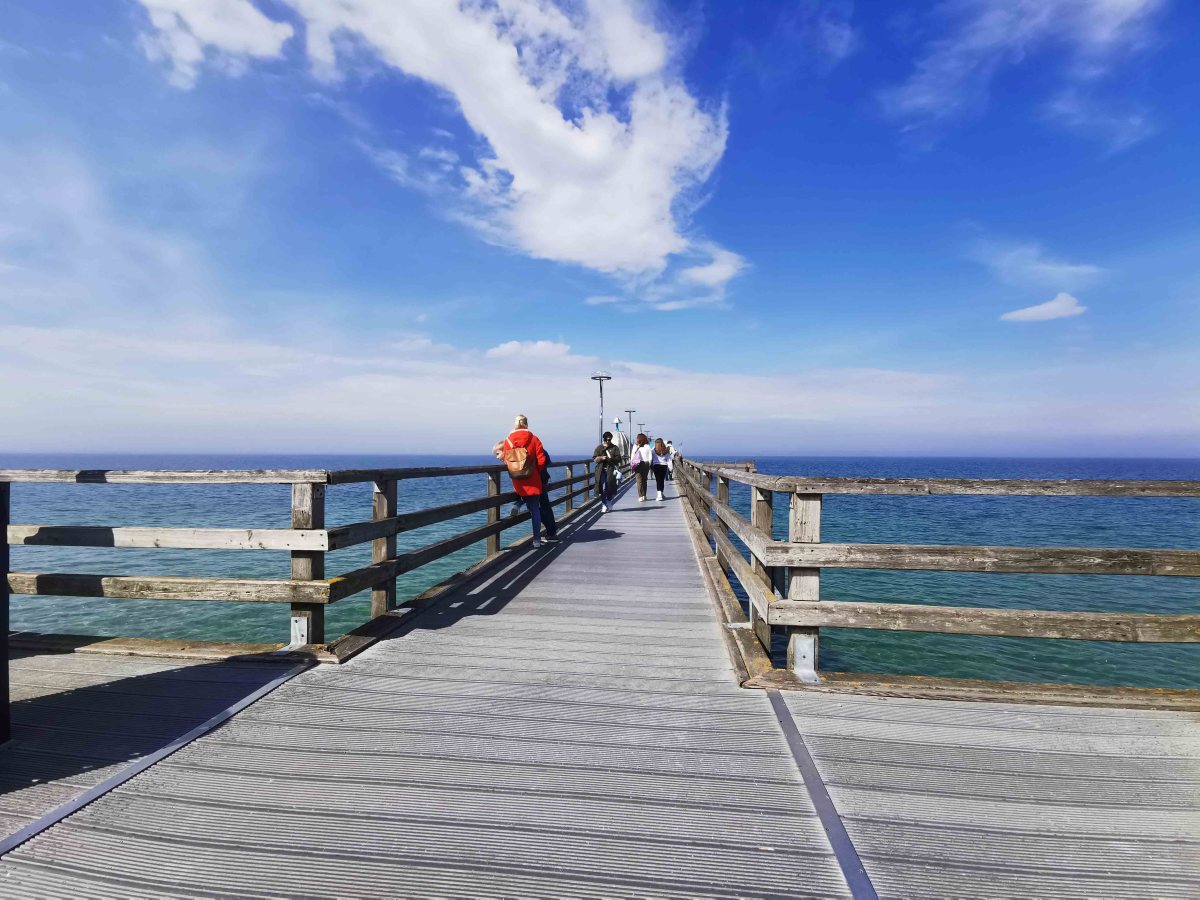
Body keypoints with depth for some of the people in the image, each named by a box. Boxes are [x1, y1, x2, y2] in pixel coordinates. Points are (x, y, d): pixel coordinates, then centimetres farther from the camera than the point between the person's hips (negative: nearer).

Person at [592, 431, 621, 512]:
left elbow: (618, 459, 2)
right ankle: (604, 505, 1)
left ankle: (608, 503, 16)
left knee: (609, 488, -2)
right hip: (601, 470, 1)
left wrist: (611, 459, -17)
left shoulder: (615, 448, 9)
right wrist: (601, 458, -13)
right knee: (602, 488, -5)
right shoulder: (599, 447, 11)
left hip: (611, 470, -1)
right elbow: (594, 458, 6)